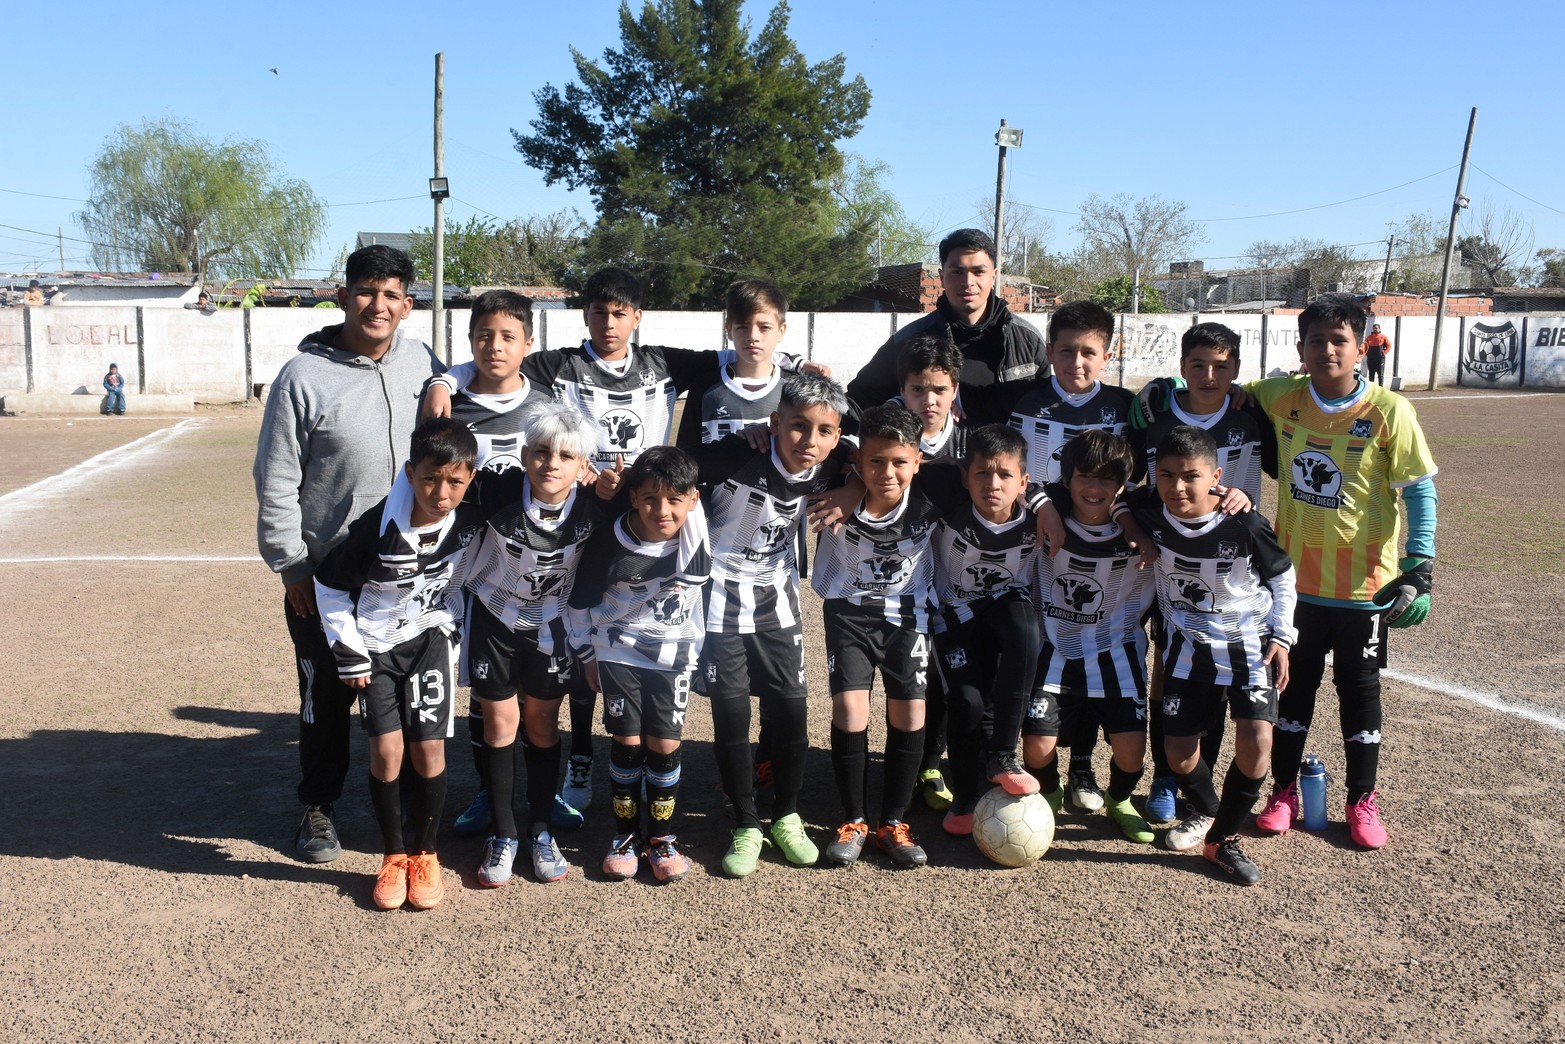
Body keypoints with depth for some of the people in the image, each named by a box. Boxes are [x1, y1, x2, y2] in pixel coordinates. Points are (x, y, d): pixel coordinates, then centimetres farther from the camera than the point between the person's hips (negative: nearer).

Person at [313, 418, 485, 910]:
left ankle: (425, 854, 15)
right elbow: (329, 585, -14)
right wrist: (349, 654, -9)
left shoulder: (469, 519, -17)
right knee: (386, 751, -7)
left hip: (428, 638, 2)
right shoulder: (377, 528, -28)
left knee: (429, 749, -3)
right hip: (375, 645, -2)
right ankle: (394, 855, 13)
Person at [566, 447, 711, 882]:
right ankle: (625, 835, 19)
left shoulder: (698, 530, -20)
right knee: (627, 743, 0)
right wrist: (588, 655, 4)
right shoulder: (610, 542, -20)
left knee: (665, 746, 0)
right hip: (619, 651, -1)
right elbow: (581, 602, -4)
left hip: (674, 654, 1)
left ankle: (661, 837, 17)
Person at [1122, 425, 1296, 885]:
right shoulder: (1149, 512, -16)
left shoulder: (1245, 527, -23)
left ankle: (1223, 838, 3)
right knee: (1178, 748, 4)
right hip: (1189, 645, 3)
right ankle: (1206, 811, 37)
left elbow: (1282, 577, -6)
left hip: (1250, 644, -3)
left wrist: (1282, 637, -7)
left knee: (1256, 740, -19)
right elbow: (1120, 491, 9)